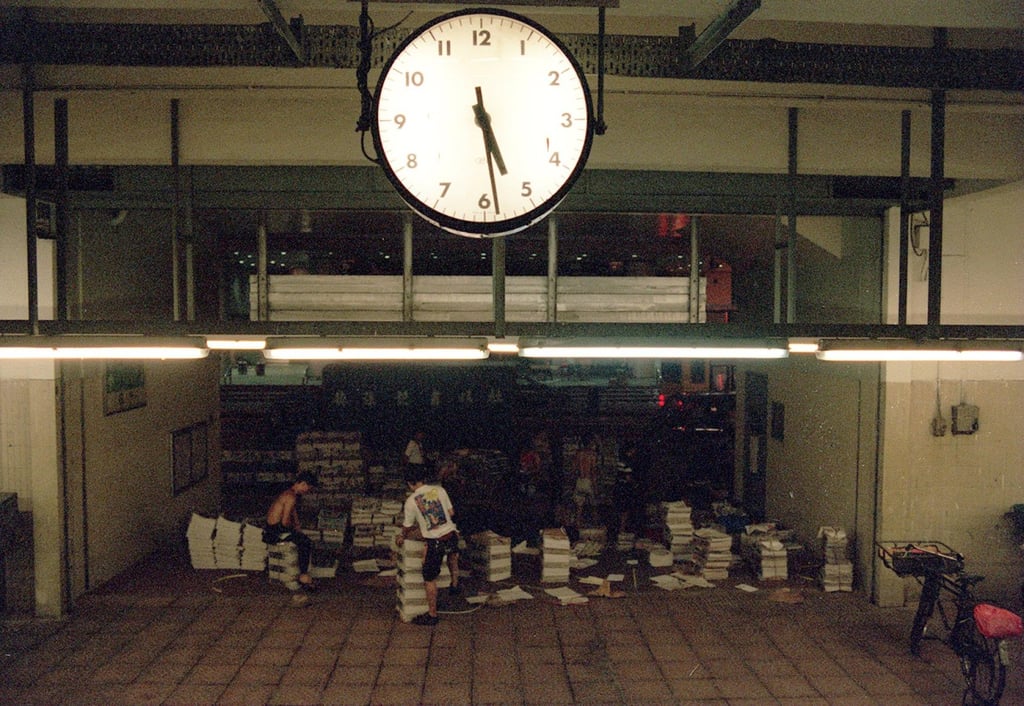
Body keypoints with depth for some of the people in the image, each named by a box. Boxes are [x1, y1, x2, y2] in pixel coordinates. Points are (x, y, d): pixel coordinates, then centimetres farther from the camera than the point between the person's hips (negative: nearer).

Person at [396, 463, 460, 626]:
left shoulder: (411, 501, -7)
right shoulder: (439, 490, 0)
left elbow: (407, 527, 6)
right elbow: (451, 513, 6)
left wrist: (402, 537, 27)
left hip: (434, 543, -4)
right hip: (451, 536, 4)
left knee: (430, 579, 12)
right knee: (452, 552, 40)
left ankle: (432, 615, 22)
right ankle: (455, 585, 43)